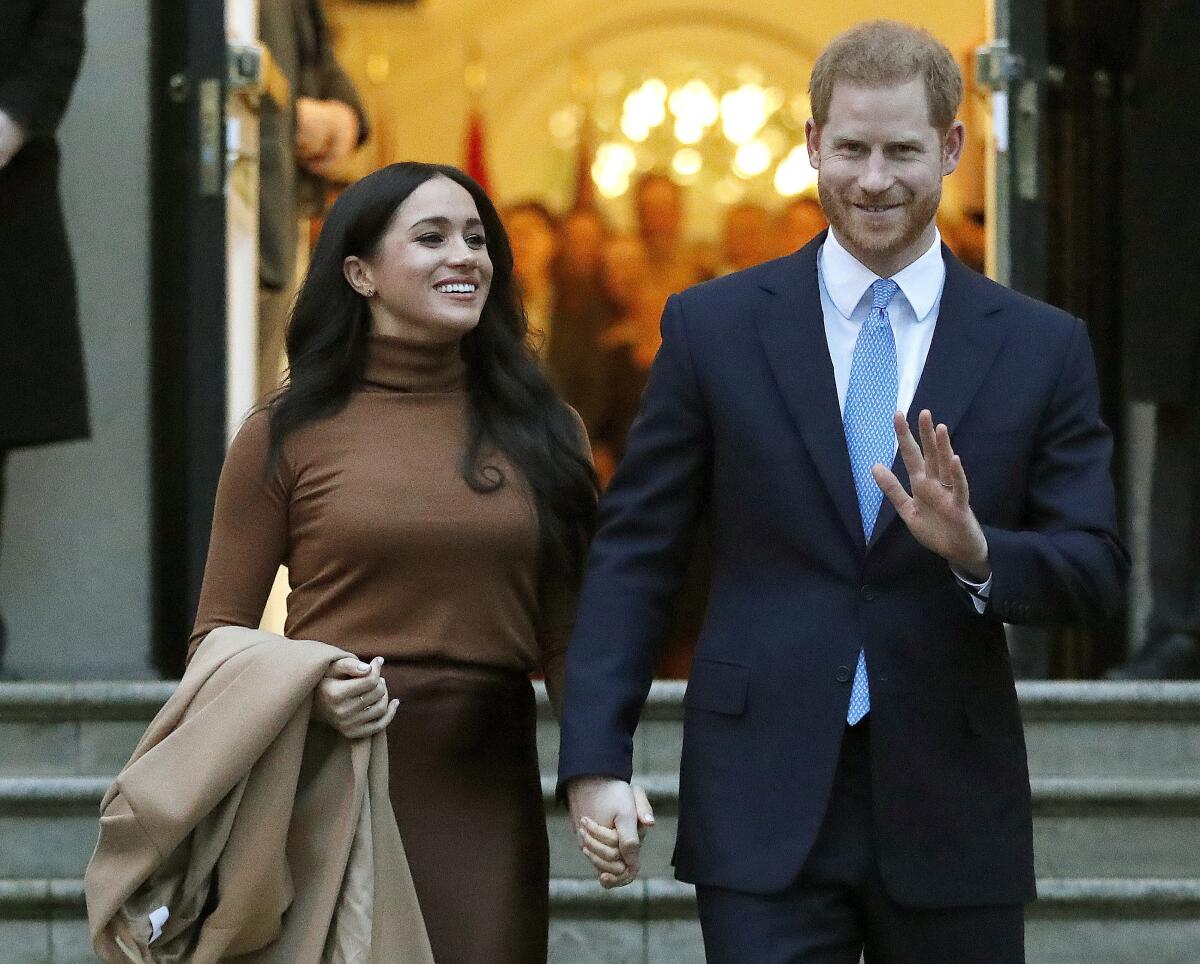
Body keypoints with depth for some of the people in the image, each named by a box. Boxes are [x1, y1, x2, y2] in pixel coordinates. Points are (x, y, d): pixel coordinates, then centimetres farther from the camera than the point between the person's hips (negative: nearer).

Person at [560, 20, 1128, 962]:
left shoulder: (1042, 347, 5)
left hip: (954, 810, 1)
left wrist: (976, 551, -19)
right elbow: (633, 555, 3)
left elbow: (1097, 569, 3)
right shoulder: (712, 327, 3)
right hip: (765, 805, -1)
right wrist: (595, 760, -6)